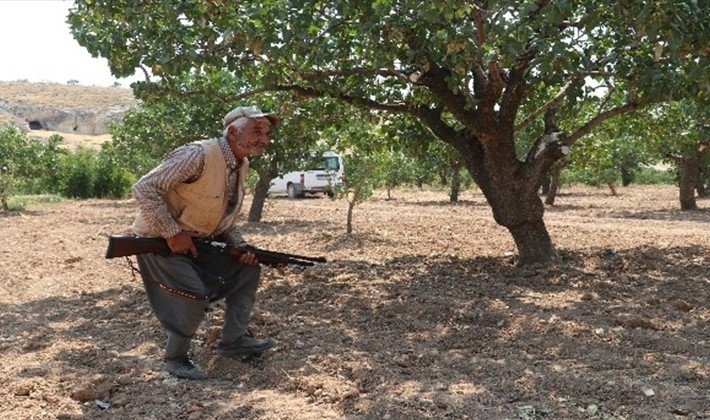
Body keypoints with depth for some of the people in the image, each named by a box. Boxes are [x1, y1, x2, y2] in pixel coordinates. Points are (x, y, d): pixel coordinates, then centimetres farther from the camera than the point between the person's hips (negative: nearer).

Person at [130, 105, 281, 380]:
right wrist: (172, 233, -29)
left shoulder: (242, 166, 0)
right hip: (160, 240, -9)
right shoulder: (199, 154, -28)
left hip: (200, 240, 9)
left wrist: (241, 246, -6)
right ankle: (175, 357, 3)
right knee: (194, 294, -23)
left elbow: (225, 216, 12)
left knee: (247, 269, 5)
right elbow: (143, 189, -30)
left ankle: (233, 340, 17)